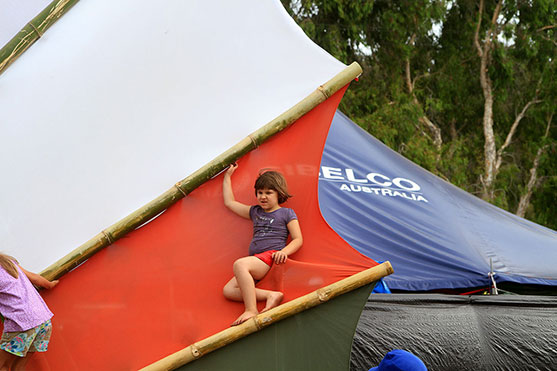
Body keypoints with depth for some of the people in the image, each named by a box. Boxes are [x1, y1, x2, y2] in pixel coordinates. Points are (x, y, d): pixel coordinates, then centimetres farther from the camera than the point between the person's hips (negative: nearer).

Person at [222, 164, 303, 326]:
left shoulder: (286, 213, 9)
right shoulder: (255, 212, 26)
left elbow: (298, 239, 3)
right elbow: (229, 202, 32)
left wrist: (284, 251, -17)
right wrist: (227, 176, 33)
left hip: (272, 256, -7)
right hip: (255, 261, 7)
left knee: (239, 264, -37)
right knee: (228, 290, -18)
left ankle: (251, 310, -42)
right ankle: (270, 295, -29)